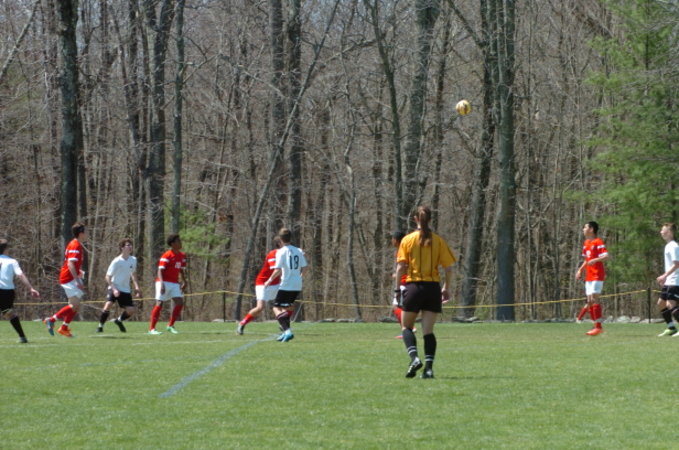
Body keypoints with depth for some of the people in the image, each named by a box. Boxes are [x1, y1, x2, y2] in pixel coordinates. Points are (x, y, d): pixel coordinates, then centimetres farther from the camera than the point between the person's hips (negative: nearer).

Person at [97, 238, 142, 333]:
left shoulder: (133, 260, 1)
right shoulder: (116, 261, -16)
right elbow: (107, 277, -14)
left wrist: (136, 287, 7)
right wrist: (114, 289, -26)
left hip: (125, 290, 5)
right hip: (114, 288, -5)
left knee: (131, 310, -3)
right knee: (108, 305, -27)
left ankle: (119, 320, 28)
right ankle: (100, 326, -9)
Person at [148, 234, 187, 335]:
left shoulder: (182, 256, 10)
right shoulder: (166, 256, -13)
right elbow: (160, 271, -17)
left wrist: (184, 281, 14)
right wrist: (162, 284, -29)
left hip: (175, 283, 7)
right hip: (164, 282, -7)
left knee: (180, 303, -5)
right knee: (159, 304, -10)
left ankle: (170, 326, 7)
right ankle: (151, 328, -6)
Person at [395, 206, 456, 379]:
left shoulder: (407, 240, -2)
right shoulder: (438, 241, 2)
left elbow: (401, 267, -6)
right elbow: (448, 268, 1)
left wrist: (397, 288, 1)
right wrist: (447, 288, 12)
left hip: (413, 287, -2)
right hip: (433, 287, 2)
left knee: (407, 327, 11)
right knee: (428, 330, 5)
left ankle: (414, 357, -12)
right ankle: (429, 366, -6)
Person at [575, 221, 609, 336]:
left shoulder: (598, 242, -9)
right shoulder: (586, 243, 18)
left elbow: (606, 256, -20)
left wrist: (595, 260, -34)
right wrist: (580, 270, 20)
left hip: (597, 275, -9)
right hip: (589, 276, 9)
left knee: (594, 299, -14)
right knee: (589, 301, 5)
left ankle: (598, 327, -13)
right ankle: (597, 326, 9)